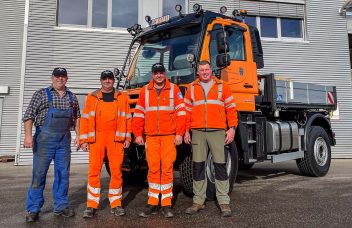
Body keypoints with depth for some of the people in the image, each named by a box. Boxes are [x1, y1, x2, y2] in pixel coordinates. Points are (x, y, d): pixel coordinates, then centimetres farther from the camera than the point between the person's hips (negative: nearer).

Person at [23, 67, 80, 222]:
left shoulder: (72, 97, 12)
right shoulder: (42, 94, 1)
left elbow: (77, 117, 16)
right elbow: (29, 115, -4)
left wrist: (78, 135, 8)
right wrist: (28, 135, -14)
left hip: (64, 140, 4)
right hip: (45, 138, -3)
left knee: (63, 173, 8)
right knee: (39, 173, 0)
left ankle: (61, 206, 20)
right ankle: (33, 209, 12)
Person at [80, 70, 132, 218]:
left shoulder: (122, 97, 10)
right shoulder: (92, 97, 12)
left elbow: (128, 118, 8)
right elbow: (85, 119, 8)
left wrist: (127, 138, 2)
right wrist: (84, 140, 2)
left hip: (116, 139, 0)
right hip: (96, 138, 1)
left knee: (116, 170, 1)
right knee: (94, 171, -1)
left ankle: (116, 204, 13)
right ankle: (92, 205, 9)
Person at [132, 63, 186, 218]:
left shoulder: (174, 89, 5)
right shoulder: (145, 91, 11)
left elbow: (181, 112, 1)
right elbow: (138, 113, 10)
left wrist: (179, 133, -4)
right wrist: (138, 134, 5)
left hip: (169, 136, -2)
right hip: (151, 137, 2)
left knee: (167, 169, -1)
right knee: (153, 169, 4)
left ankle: (166, 205, 9)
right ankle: (152, 204, 15)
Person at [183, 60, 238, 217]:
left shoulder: (222, 86, 10)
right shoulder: (192, 88, 15)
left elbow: (231, 108, 7)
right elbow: (187, 110, 12)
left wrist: (232, 128, -2)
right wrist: (186, 130, 5)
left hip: (217, 132, -1)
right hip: (197, 132, 2)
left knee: (220, 166, 0)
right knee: (198, 166, 5)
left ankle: (224, 202, 9)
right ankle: (198, 201, 16)